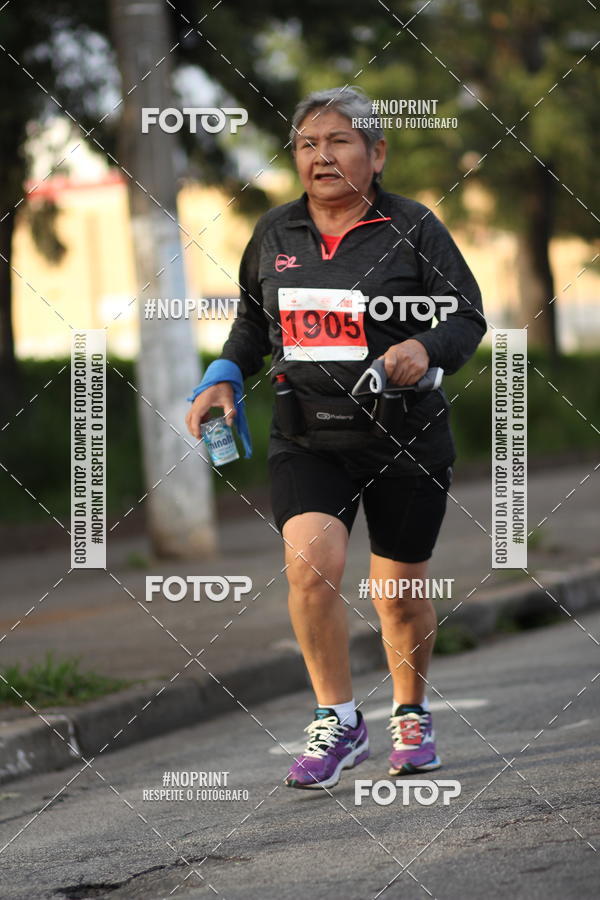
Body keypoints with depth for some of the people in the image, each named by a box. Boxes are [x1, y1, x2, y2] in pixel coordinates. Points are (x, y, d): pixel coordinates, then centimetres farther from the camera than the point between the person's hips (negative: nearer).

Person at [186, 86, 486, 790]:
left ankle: (411, 715, 35)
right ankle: (338, 724, -6)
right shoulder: (274, 234, 6)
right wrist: (225, 377, 4)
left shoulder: (413, 228, -5)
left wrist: (425, 347, -22)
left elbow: (467, 317, -2)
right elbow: (252, 322, 21)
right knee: (310, 565, -20)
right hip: (307, 436, 2)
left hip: (404, 439, -2)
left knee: (400, 594, 8)